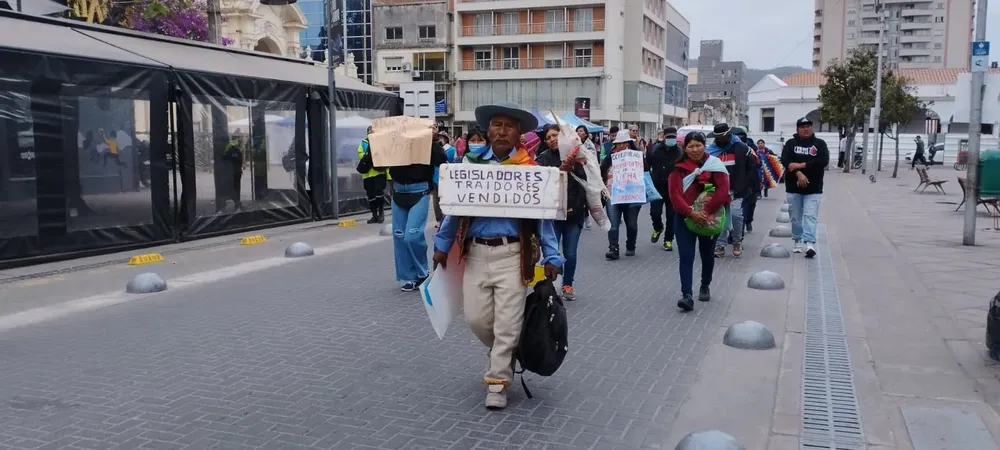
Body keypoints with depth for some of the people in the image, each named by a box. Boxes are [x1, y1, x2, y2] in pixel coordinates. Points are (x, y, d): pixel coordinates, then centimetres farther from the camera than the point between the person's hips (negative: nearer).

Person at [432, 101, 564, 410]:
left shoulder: (529, 168, -2)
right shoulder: (471, 162, 4)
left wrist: (551, 256, -6)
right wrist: (442, 244, 9)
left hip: (513, 254, -2)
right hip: (476, 252, 3)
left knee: (507, 322, 0)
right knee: (476, 318, 6)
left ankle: (497, 381, 16)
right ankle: (504, 356, 36)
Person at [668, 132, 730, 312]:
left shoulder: (715, 165, -5)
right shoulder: (679, 167, -3)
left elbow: (723, 190, -14)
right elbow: (674, 193, -10)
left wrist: (706, 211, -22)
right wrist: (691, 213, -23)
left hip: (709, 218, 0)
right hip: (685, 218, 0)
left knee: (707, 254, 16)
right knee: (686, 257, -9)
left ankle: (705, 286, 38)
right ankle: (687, 295, -13)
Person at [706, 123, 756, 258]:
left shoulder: (741, 148, -3)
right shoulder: (711, 151, 3)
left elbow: (752, 168, 0)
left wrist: (743, 186, -6)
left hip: (736, 191, -2)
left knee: (736, 214, -13)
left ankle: (737, 241, 9)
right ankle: (720, 246, 9)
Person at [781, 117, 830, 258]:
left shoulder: (820, 143, 3)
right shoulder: (790, 143, 4)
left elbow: (824, 161, -13)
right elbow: (785, 160, -12)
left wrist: (801, 165, -19)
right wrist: (798, 174, -25)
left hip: (813, 189, -1)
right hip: (793, 187, 1)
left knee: (810, 216, -11)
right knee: (795, 217, 10)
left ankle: (810, 243, -20)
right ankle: (797, 241, 25)